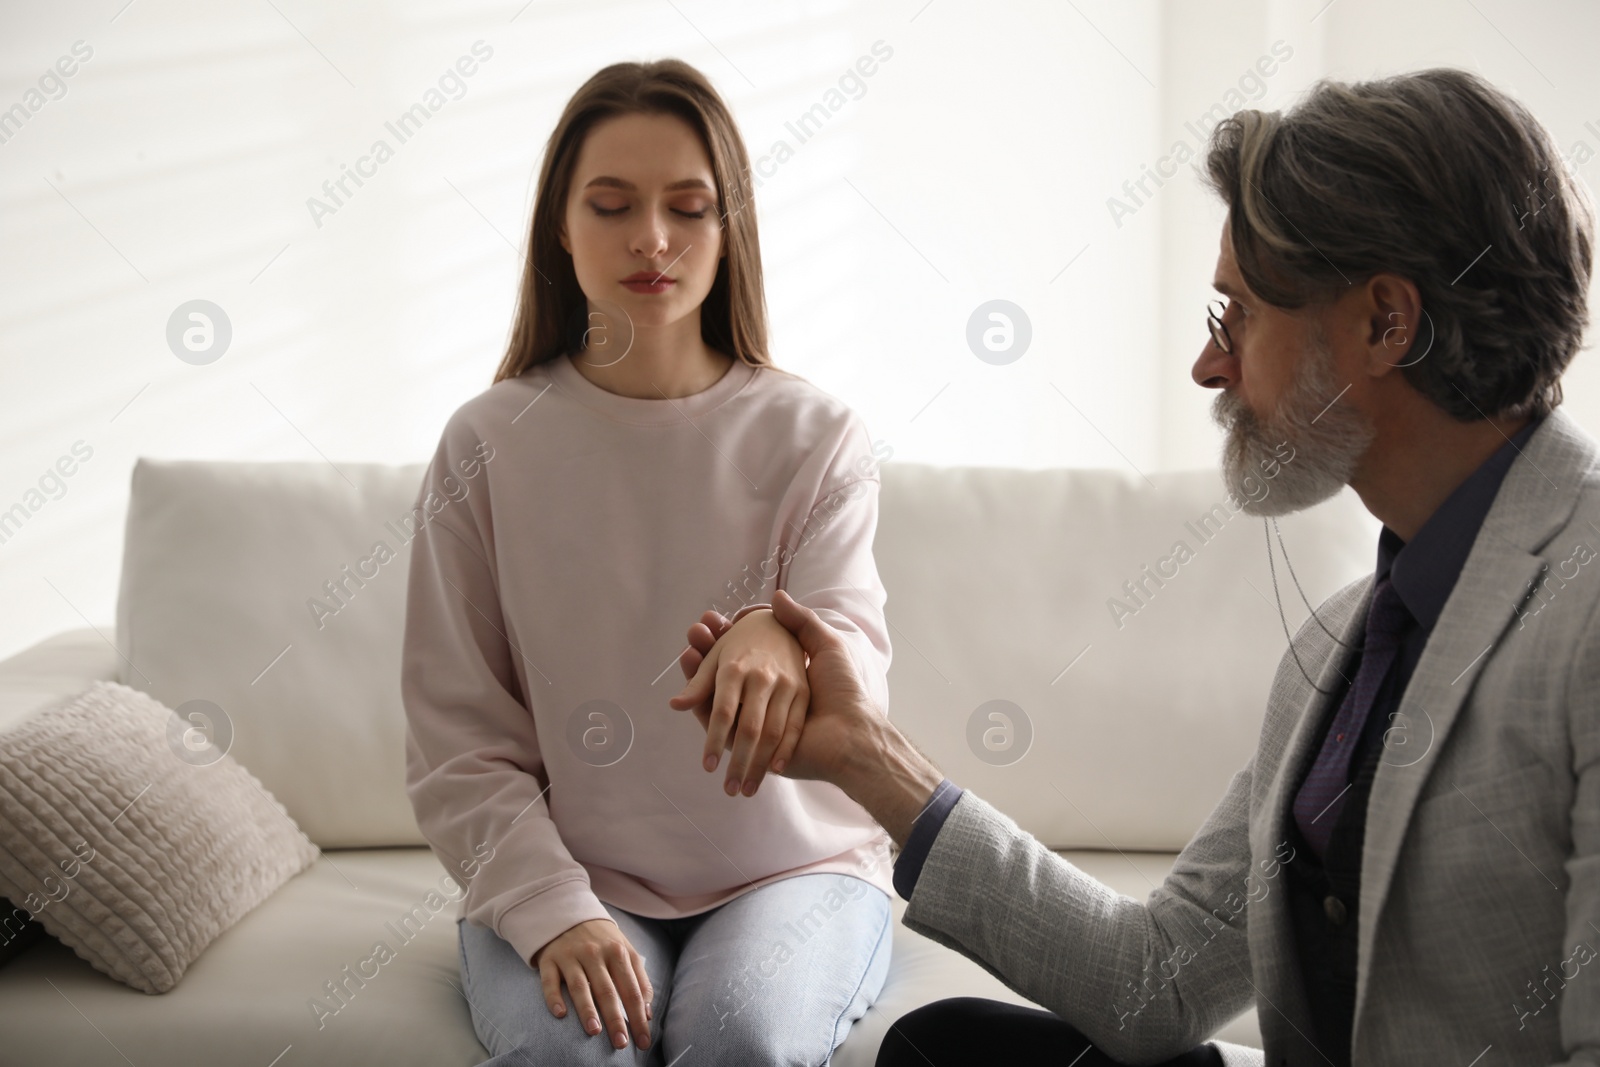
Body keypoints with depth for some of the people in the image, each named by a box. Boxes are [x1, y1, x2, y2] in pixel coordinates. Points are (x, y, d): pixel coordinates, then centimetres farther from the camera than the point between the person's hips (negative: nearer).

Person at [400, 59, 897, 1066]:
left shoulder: (816, 437, 0)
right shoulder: (488, 448, 0)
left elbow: (857, 667, -16)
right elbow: (457, 743, -1)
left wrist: (784, 644, -41)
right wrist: (553, 911, -18)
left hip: (793, 867, 0)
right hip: (561, 874, 0)